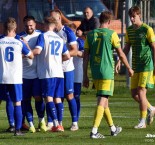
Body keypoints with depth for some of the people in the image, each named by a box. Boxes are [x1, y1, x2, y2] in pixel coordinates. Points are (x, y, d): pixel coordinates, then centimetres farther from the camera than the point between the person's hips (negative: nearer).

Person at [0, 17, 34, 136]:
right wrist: (26, 45, 24)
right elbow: (31, 56, 9)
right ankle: (18, 129, -2)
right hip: (16, 78, -1)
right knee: (17, 104, 3)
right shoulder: (19, 43, -2)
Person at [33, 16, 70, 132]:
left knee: (49, 98, -7)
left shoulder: (43, 36, -2)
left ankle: (56, 124, -19)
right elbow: (67, 56, 15)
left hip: (47, 73, -5)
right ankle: (59, 125, 5)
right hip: (59, 72, 5)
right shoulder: (60, 39, 16)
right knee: (58, 98, 8)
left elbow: (38, 50, -15)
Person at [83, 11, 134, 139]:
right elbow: (121, 54, -2)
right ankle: (94, 131, -16)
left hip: (95, 73, 5)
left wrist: (85, 76, 11)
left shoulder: (90, 35, 7)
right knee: (102, 101, -6)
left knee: (104, 100, 17)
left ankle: (113, 128, 30)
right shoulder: (111, 34, -6)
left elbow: (86, 56, 6)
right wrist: (129, 68, 12)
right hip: (107, 71, -5)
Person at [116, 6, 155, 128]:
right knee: (134, 94, 6)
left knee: (141, 92, -10)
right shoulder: (129, 30, 9)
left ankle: (142, 122, -3)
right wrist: (119, 62, 5)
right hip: (135, 66, 7)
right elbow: (127, 48, 16)